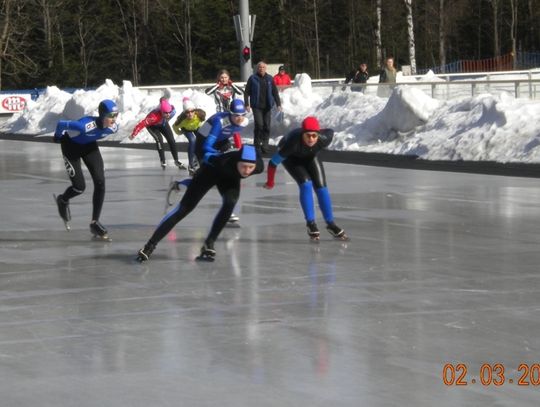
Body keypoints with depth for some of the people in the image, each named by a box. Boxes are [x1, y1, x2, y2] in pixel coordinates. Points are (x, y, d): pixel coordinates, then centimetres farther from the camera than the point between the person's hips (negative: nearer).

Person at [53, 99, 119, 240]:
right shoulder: (86, 125, -42)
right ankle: (63, 201, 29)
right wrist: (58, 137, -6)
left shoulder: (113, 128, -23)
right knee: (80, 187, -8)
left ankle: (95, 223, 3)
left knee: (100, 182, -7)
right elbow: (61, 124, -25)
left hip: (89, 145, 5)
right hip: (71, 146, -5)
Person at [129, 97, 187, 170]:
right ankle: (163, 162, -9)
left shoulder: (172, 110, -32)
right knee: (159, 139, -24)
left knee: (171, 140, -1)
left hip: (163, 123, 5)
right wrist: (134, 134, -32)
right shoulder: (154, 116, -47)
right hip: (152, 126, -5)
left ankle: (176, 161, 15)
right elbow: (142, 123, -39)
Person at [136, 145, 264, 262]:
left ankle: (209, 244, -9)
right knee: (184, 207, -8)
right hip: (210, 170, -3)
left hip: (230, 178, 3)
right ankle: (150, 245, -4)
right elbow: (208, 156, -20)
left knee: (230, 204, -25)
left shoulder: (259, 166, -35)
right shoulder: (225, 161, -44)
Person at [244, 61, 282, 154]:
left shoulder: (270, 79, 8)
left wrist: (278, 104, 2)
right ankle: (257, 145, 0)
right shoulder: (252, 78, 1)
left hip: (267, 107, 3)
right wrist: (247, 104, -7)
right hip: (257, 107, -3)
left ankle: (265, 145, 11)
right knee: (259, 125, -13)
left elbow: (275, 92, 9)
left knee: (267, 126, 2)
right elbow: (247, 93, 1)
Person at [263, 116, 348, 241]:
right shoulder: (292, 142, -45)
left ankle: (330, 224, 10)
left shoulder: (324, 139, -38)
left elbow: (330, 131, -11)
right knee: (306, 184, -22)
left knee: (321, 187, -4)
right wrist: (270, 183, -16)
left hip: (310, 156, 3)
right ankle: (310, 223, -10)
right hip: (291, 157, -3)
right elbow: (273, 162, -32)